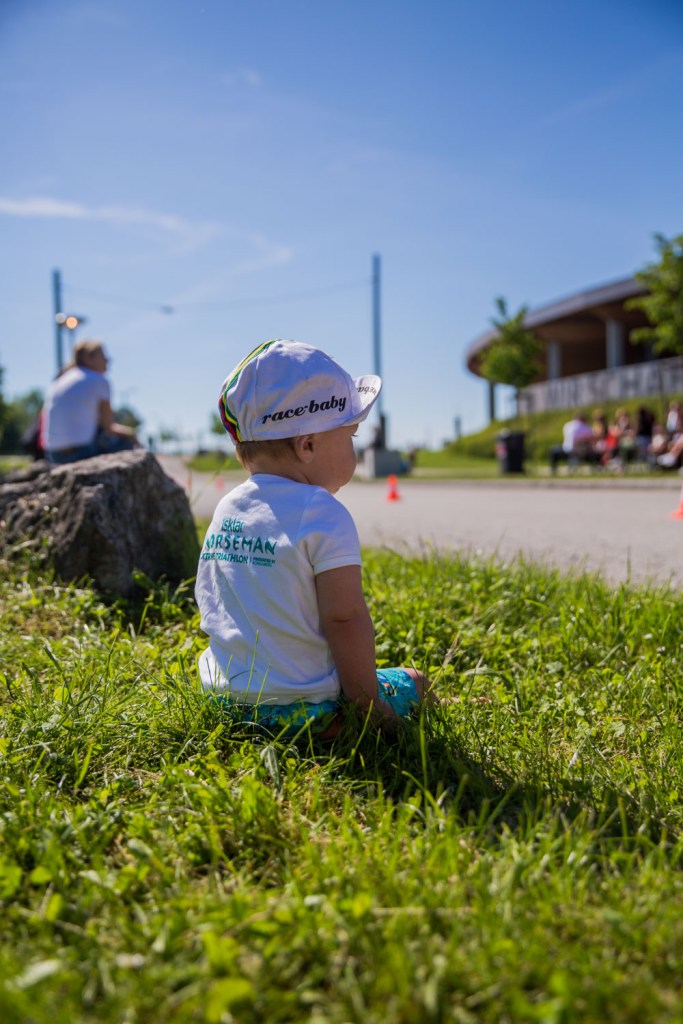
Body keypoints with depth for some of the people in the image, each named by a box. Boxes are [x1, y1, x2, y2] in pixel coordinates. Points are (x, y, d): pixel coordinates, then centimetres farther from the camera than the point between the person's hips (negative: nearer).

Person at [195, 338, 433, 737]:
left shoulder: (225, 510, 6)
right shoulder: (322, 514, -18)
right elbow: (345, 617, -20)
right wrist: (366, 700, -9)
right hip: (298, 707, -8)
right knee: (412, 682, 10)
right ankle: (330, 735, -3)